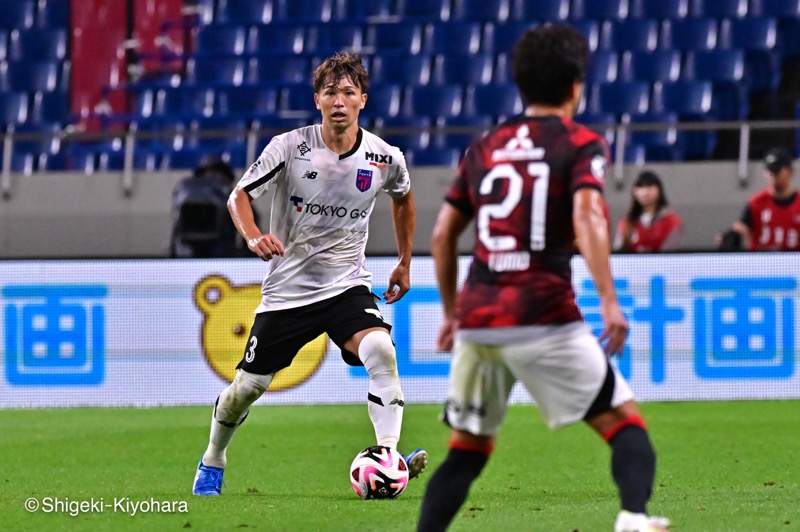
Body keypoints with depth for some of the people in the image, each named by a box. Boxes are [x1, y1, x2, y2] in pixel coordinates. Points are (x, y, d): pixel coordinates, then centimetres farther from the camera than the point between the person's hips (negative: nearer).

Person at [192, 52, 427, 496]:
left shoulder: (385, 158, -5)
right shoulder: (290, 147, -13)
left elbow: (403, 197, 18)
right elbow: (239, 196, -8)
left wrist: (404, 263, 20)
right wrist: (253, 237, -29)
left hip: (347, 285, 1)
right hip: (287, 288, -1)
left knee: (380, 351, -29)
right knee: (249, 385, 6)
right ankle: (212, 462, 34)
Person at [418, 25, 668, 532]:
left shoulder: (484, 149, 17)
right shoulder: (580, 144, 2)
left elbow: (442, 235, 17)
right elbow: (587, 217, -15)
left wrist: (451, 312, 28)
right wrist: (609, 301, -20)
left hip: (477, 319, 5)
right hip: (542, 316, -5)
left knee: (468, 448, 15)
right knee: (624, 419, 1)